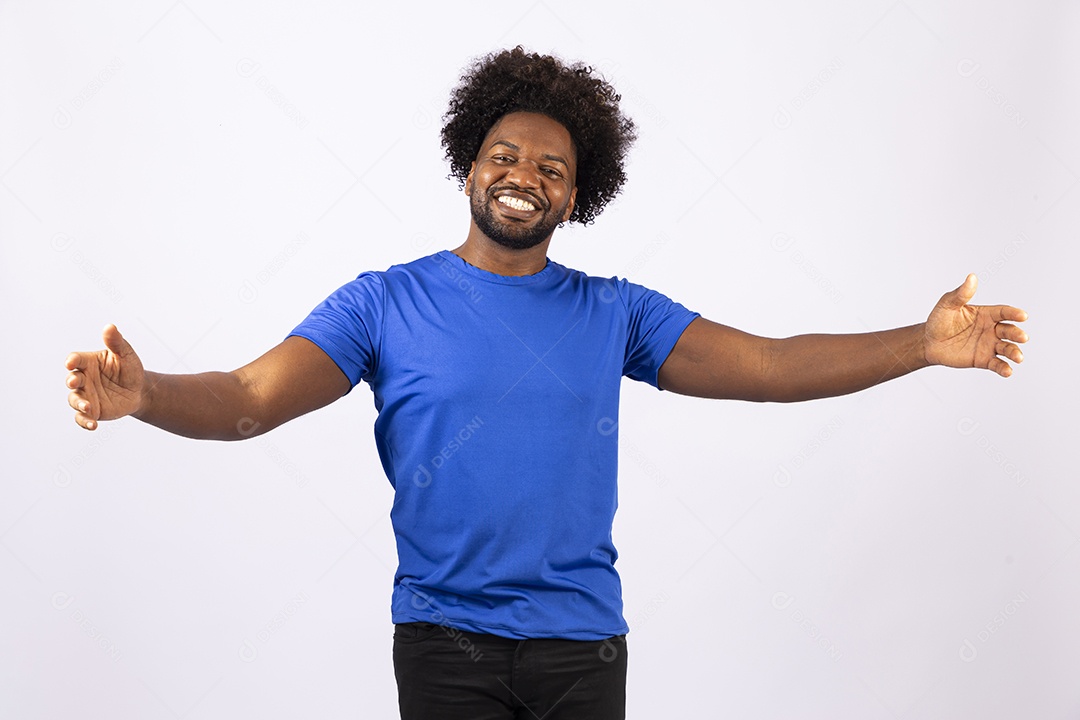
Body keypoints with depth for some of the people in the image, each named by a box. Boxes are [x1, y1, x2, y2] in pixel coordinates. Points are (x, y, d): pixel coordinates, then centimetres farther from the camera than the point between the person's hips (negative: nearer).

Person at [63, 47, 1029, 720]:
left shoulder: (613, 312, 7)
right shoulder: (387, 303, 0)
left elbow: (769, 368, 2)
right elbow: (250, 398, -9)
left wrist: (924, 344, -9)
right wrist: (144, 394, -30)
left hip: (581, 641, 2)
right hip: (444, 636, -2)